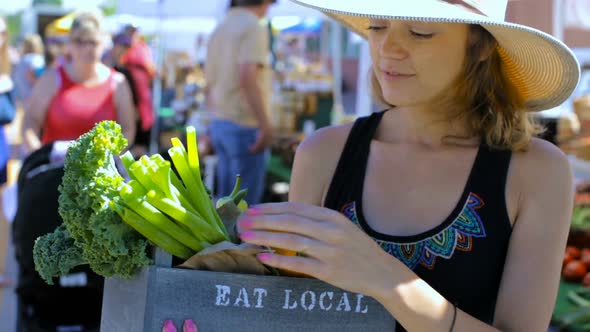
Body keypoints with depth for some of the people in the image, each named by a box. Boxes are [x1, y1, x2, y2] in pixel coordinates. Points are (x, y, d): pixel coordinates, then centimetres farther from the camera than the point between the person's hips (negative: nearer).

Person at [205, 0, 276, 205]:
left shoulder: (220, 29, 13)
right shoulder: (253, 27, -12)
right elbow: (247, 78, -25)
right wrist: (265, 124, -23)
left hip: (220, 124, 8)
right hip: (245, 126, -8)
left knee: (226, 200, 13)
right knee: (244, 203, -4)